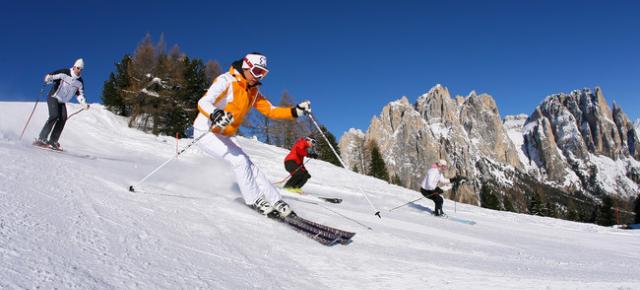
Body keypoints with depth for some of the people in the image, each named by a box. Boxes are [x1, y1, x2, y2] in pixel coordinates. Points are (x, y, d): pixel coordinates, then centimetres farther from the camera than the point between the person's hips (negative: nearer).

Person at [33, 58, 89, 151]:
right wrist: (48, 78, -39)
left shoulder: (80, 82, 4)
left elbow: (80, 94, 9)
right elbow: (50, 77, -14)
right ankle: (42, 139, -20)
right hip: (53, 97, -5)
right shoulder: (64, 73, -11)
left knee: (63, 118, -16)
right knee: (54, 116, -24)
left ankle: (53, 141, -11)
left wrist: (84, 104, -7)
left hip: (62, 102, 5)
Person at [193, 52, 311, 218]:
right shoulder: (226, 81, -18)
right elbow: (203, 103, -29)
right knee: (239, 160, -22)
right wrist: (215, 115, -53)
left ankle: (276, 202, -7)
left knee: (248, 166, -5)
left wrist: (296, 111, -13)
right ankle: (255, 201, -10)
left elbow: (271, 111, 3)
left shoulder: (253, 92, 4)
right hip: (206, 133, -6)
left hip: (226, 137, 7)